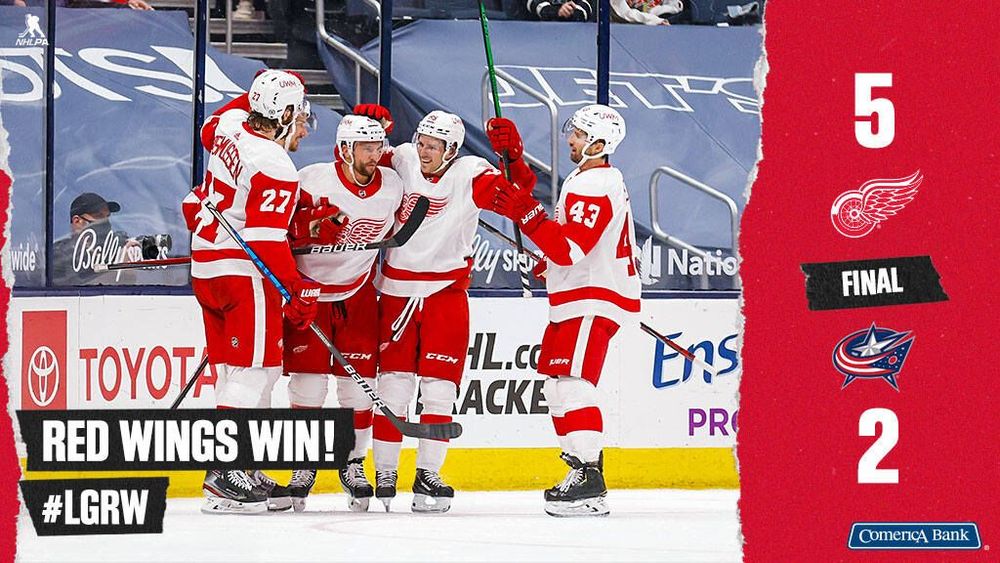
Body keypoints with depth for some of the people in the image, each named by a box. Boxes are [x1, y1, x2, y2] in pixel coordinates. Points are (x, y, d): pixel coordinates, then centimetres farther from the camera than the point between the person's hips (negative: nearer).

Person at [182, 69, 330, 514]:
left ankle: (241, 465, 14)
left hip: (207, 268, 10)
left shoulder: (231, 125, 5)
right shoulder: (275, 169, -19)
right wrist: (296, 290, -19)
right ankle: (225, 475, -17)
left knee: (235, 369, 12)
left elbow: (210, 130, 31)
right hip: (245, 275, -10)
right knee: (253, 370, -10)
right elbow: (267, 239, -23)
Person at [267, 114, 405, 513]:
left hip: (357, 294, 3)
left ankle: (354, 465, 16)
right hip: (307, 289, -3)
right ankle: (303, 468, 6)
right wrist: (310, 226, -33)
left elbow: (397, 235, 12)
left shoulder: (393, 186, -3)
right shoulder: (312, 180, -16)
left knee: (358, 383, -1)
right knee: (308, 384, -6)